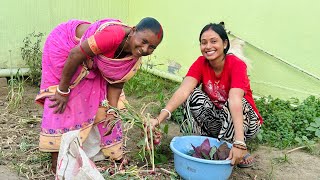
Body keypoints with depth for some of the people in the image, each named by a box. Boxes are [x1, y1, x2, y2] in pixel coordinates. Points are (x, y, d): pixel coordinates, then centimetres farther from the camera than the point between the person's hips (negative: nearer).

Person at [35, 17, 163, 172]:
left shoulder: (135, 58, -15)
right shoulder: (114, 34, -40)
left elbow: (116, 84, -5)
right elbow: (75, 55, -35)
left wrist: (112, 111, -19)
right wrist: (63, 90, -26)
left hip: (91, 63, 7)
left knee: (101, 101, 4)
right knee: (61, 104, -9)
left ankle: (115, 154, 17)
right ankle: (57, 162, 1)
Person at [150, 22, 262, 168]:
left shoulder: (237, 65, -24)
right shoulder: (200, 63, -13)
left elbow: (235, 101, -40)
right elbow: (183, 91, -28)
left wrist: (239, 143, -52)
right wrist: (159, 119, -44)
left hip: (242, 121, -2)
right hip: (214, 120, 3)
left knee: (235, 104, -33)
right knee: (194, 96, -22)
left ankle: (240, 151, -13)